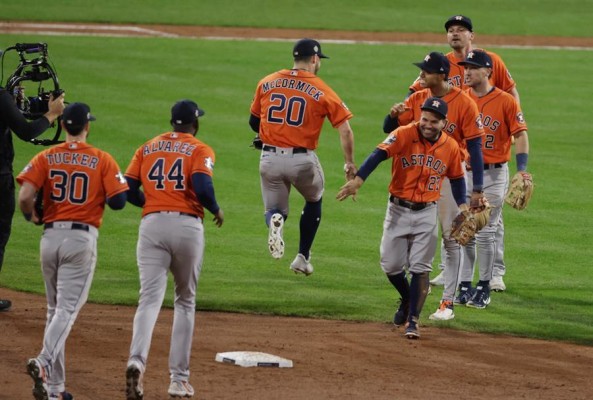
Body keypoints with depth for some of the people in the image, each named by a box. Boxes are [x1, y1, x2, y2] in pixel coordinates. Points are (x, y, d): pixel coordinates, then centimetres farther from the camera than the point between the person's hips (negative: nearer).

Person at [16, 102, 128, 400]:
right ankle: (44, 363, -32)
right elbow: (118, 201, -7)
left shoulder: (46, 158, 2)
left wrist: (31, 217, 10)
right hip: (82, 238, -3)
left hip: (50, 236, 3)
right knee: (67, 309, -7)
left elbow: (24, 196, -10)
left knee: (55, 309, 14)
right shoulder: (102, 160, -2)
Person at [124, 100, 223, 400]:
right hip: (187, 226, -2)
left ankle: (137, 359, -34)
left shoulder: (147, 149, 14)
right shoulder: (200, 150, 3)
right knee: (185, 301, 13)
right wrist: (216, 210, 5)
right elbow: (202, 187, -14)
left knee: (150, 297, -7)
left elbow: (129, 191, 7)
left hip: (152, 225, 2)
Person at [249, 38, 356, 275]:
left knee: (274, 209, 17)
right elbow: (345, 130, -9)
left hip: (269, 158, 2)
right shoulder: (322, 91, -4)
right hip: (302, 160, -2)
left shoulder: (267, 83, 4)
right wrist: (350, 164, -1)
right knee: (313, 201, 27)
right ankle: (303, 257, 21)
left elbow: (253, 122, 13)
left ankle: (275, 220, -21)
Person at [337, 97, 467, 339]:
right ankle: (408, 299, 33)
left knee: (420, 268, -3)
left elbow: (456, 178, 13)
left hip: (426, 213, 1)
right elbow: (379, 154, -26)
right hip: (398, 210, -1)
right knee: (390, 265, 4)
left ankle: (413, 320, 4)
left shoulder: (451, 147, -2)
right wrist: (358, 180, -40)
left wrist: (462, 204, -2)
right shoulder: (404, 135, -13)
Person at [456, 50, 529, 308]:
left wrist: (522, 170, -17)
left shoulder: (505, 101, -6)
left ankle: (484, 288, 8)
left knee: (485, 233, -2)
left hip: (494, 173, -3)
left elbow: (520, 135, -7)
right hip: (464, 171, 4)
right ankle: (464, 286, 11)